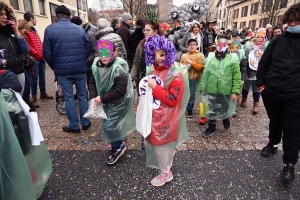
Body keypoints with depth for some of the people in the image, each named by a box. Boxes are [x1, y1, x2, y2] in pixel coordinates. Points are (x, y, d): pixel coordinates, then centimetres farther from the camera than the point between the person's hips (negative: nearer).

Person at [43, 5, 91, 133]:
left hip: (62, 70, -2)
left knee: (68, 98, 8)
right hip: (80, 69, 2)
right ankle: (85, 123, 22)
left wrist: (54, 67, 12)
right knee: (82, 96, 13)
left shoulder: (50, 29, -2)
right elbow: (88, 50, 3)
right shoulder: (80, 29, 3)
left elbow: (47, 53, -5)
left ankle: (74, 126, 15)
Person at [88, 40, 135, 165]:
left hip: (118, 102, -7)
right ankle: (118, 145, 40)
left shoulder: (119, 69, -27)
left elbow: (119, 90, -28)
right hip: (106, 101, 7)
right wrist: (93, 98, -10)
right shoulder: (96, 65, -5)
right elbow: (93, 82, 4)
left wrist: (102, 98, -24)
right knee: (113, 124, 18)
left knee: (108, 125, -3)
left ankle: (117, 149, 20)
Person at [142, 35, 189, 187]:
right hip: (155, 113, 8)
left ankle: (165, 173, 34)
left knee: (162, 144, 8)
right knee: (155, 141, 23)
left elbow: (173, 100, -26)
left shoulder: (176, 74, -21)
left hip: (166, 117, -8)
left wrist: (155, 88, -26)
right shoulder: (153, 68, 3)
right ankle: (165, 165, 50)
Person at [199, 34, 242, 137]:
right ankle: (211, 127, 31)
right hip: (211, 90, 2)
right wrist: (202, 88, 4)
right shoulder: (210, 57, 2)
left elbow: (237, 77, -7)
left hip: (225, 91, -1)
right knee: (211, 110, 12)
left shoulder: (233, 58, -5)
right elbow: (204, 74, 5)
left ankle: (225, 119, 50)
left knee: (225, 109, 18)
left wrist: (235, 91, -13)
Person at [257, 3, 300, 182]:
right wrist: (261, 83, 2)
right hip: (272, 91, 3)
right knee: (275, 122, 20)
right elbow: (264, 62, 9)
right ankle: (273, 144, 44)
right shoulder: (278, 40, 6)